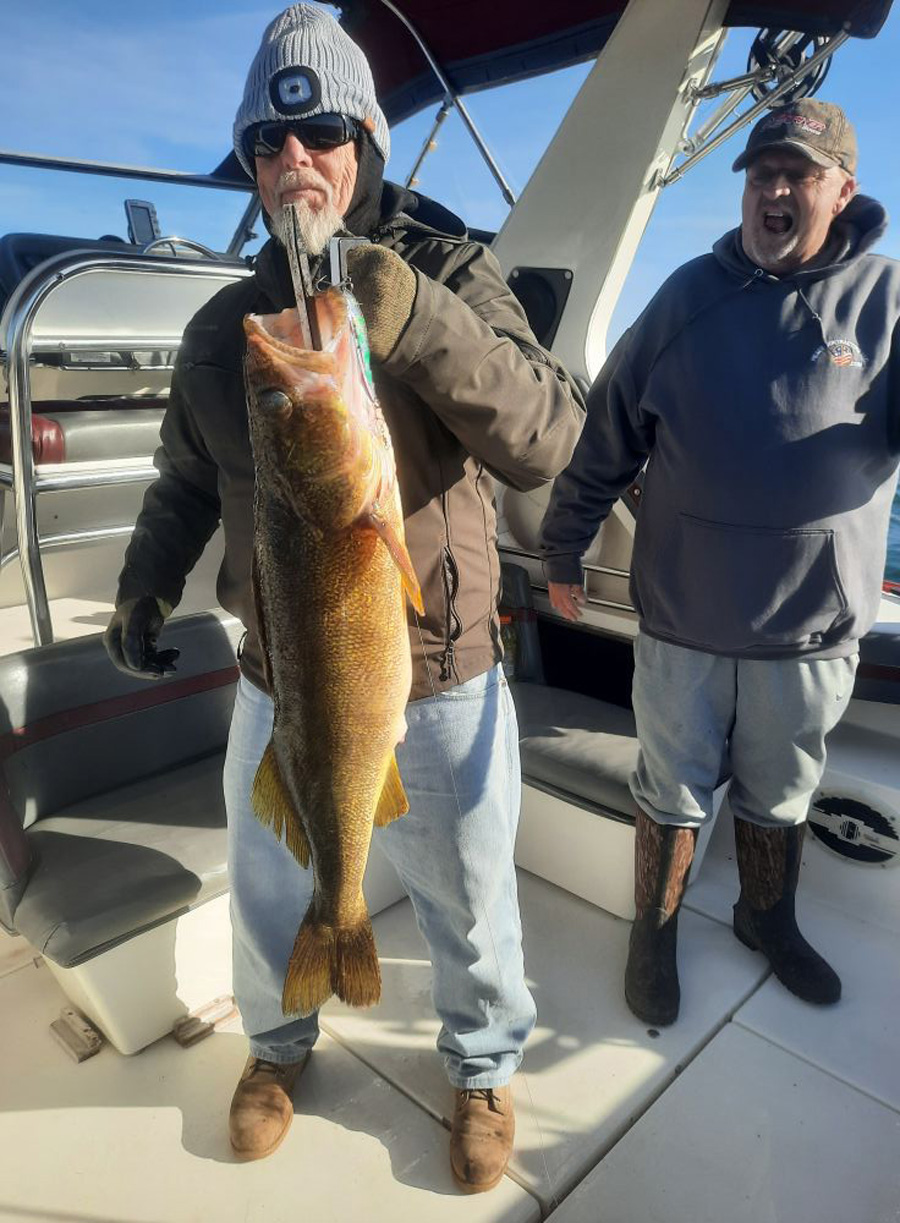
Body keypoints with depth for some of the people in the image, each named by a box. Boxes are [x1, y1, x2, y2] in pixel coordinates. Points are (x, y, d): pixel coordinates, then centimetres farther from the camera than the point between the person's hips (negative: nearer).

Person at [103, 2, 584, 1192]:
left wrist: (417, 322, -34)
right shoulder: (223, 323, 5)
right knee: (266, 885, 22)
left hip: (438, 685, -3)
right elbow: (187, 481, 17)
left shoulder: (450, 279, -6)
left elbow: (547, 441, -22)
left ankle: (483, 1063, 47)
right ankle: (279, 1042, 53)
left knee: (469, 900, 16)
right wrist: (145, 586, 8)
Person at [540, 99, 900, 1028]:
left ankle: (768, 920, 46)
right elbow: (608, 431, 3)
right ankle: (654, 932, 37)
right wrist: (562, 548, 6)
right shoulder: (692, 293, 0)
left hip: (813, 627, 1)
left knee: (780, 797, 20)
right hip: (682, 615, 0)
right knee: (672, 793, 14)